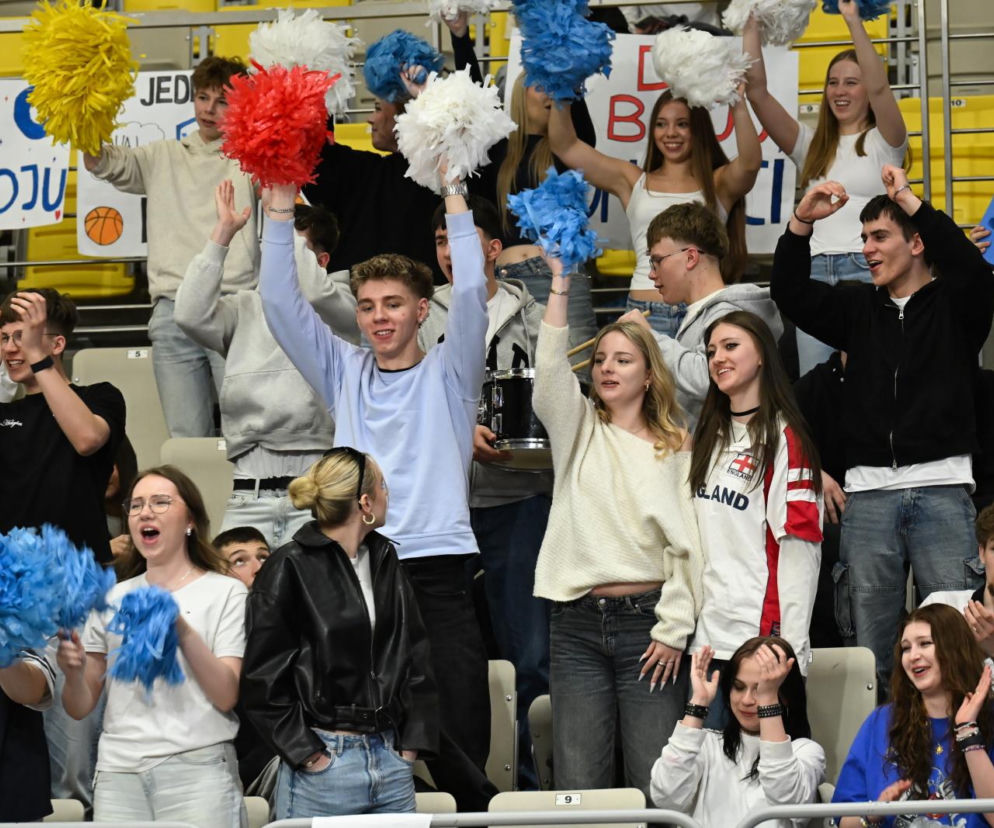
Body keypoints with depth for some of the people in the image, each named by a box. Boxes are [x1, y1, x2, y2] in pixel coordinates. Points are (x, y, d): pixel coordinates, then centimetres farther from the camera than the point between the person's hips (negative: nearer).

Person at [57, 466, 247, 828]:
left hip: (196, 769, -3)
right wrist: (73, 672, -8)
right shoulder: (112, 598, 15)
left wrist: (183, 631, -19)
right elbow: (80, 708, 14)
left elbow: (226, 696, -7)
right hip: (118, 771, 3)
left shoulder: (225, 591, 4)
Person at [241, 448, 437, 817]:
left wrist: (412, 742, 8)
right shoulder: (291, 568, -6)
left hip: (392, 761, 6)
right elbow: (264, 676, -8)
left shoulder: (385, 561, 14)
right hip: (324, 767, -6)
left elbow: (416, 656, 17)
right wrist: (305, 752, -10)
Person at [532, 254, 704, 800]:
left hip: (646, 619, -2)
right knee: (577, 787, -2)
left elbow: (687, 544, 1)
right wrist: (560, 284, -13)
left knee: (654, 786, -5)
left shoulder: (676, 448, 7)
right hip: (577, 620, 2)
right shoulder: (579, 431, 12)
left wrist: (673, 630, -7)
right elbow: (551, 369, -7)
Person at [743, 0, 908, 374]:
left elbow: (879, 87, -14)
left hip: (868, 272, -4)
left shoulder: (883, 142, 6)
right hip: (815, 273, 4)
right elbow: (757, 92, 8)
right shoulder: (811, 145, 17)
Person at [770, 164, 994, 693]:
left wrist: (913, 204, -20)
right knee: (869, 645, 4)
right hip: (868, 491, 4)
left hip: (942, 487, -4)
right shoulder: (859, 308, 17)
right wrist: (800, 223, -7)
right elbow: (789, 294, 8)